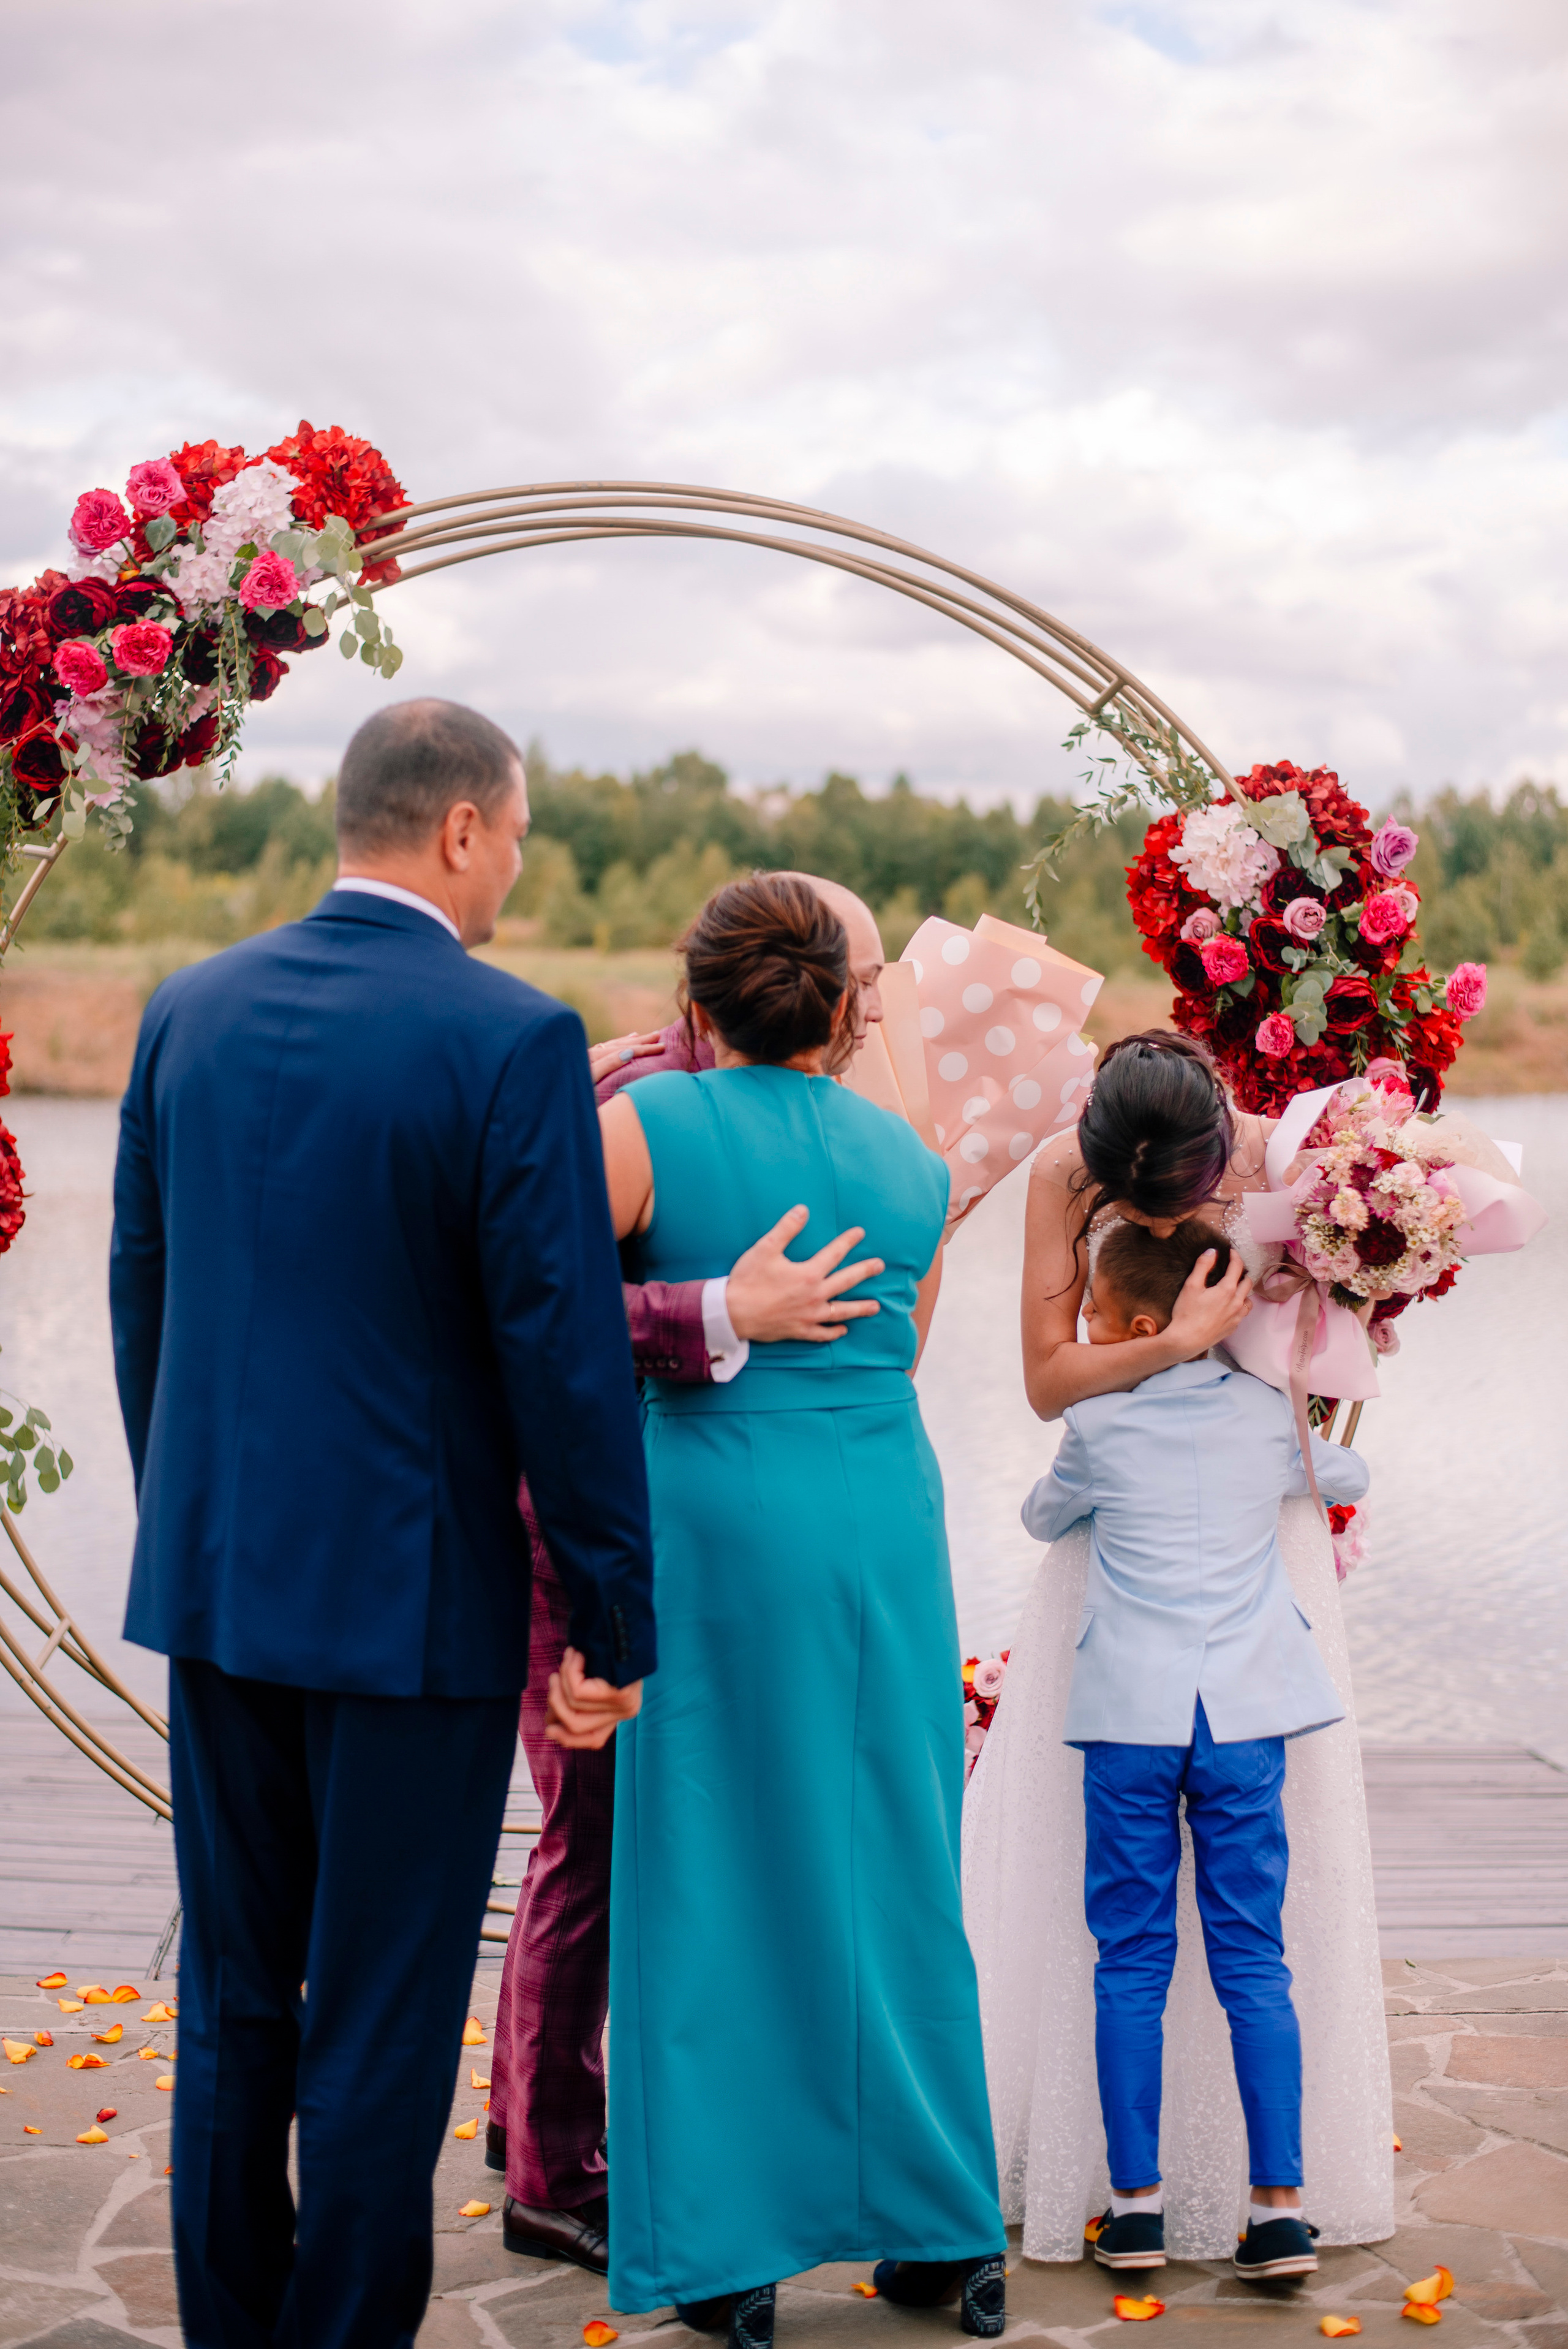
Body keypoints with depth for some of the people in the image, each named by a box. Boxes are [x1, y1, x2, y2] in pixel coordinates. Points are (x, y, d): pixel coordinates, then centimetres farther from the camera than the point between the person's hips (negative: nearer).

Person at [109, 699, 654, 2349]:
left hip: (215, 1583, 6)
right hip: (416, 1595, -6)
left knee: (234, 2000, 17)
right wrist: (617, 1617, -7)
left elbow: (140, 1294, 10)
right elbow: (563, 1346, -15)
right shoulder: (510, 1039, -14)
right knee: (381, 2025, 7)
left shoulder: (190, 1010, 3)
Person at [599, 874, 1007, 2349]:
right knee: (891, 1869, 14)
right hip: (887, 1529, 4)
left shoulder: (646, 1125, -7)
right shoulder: (914, 1164, 6)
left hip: (718, 1527, -3)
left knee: (718, 1878, 8)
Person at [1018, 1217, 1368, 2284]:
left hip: (1132, 1716, -2)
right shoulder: (1271, 1414, 4)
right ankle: (1281, 2203, 4)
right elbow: (1351, 1477, 24)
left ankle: (1136, 2202, 9)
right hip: (1248, 1714, 2)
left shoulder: (1100, 1424, -2)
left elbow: (1042, 1517, 16)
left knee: (1132, 1963, 6)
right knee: (1254, 1958, 5)